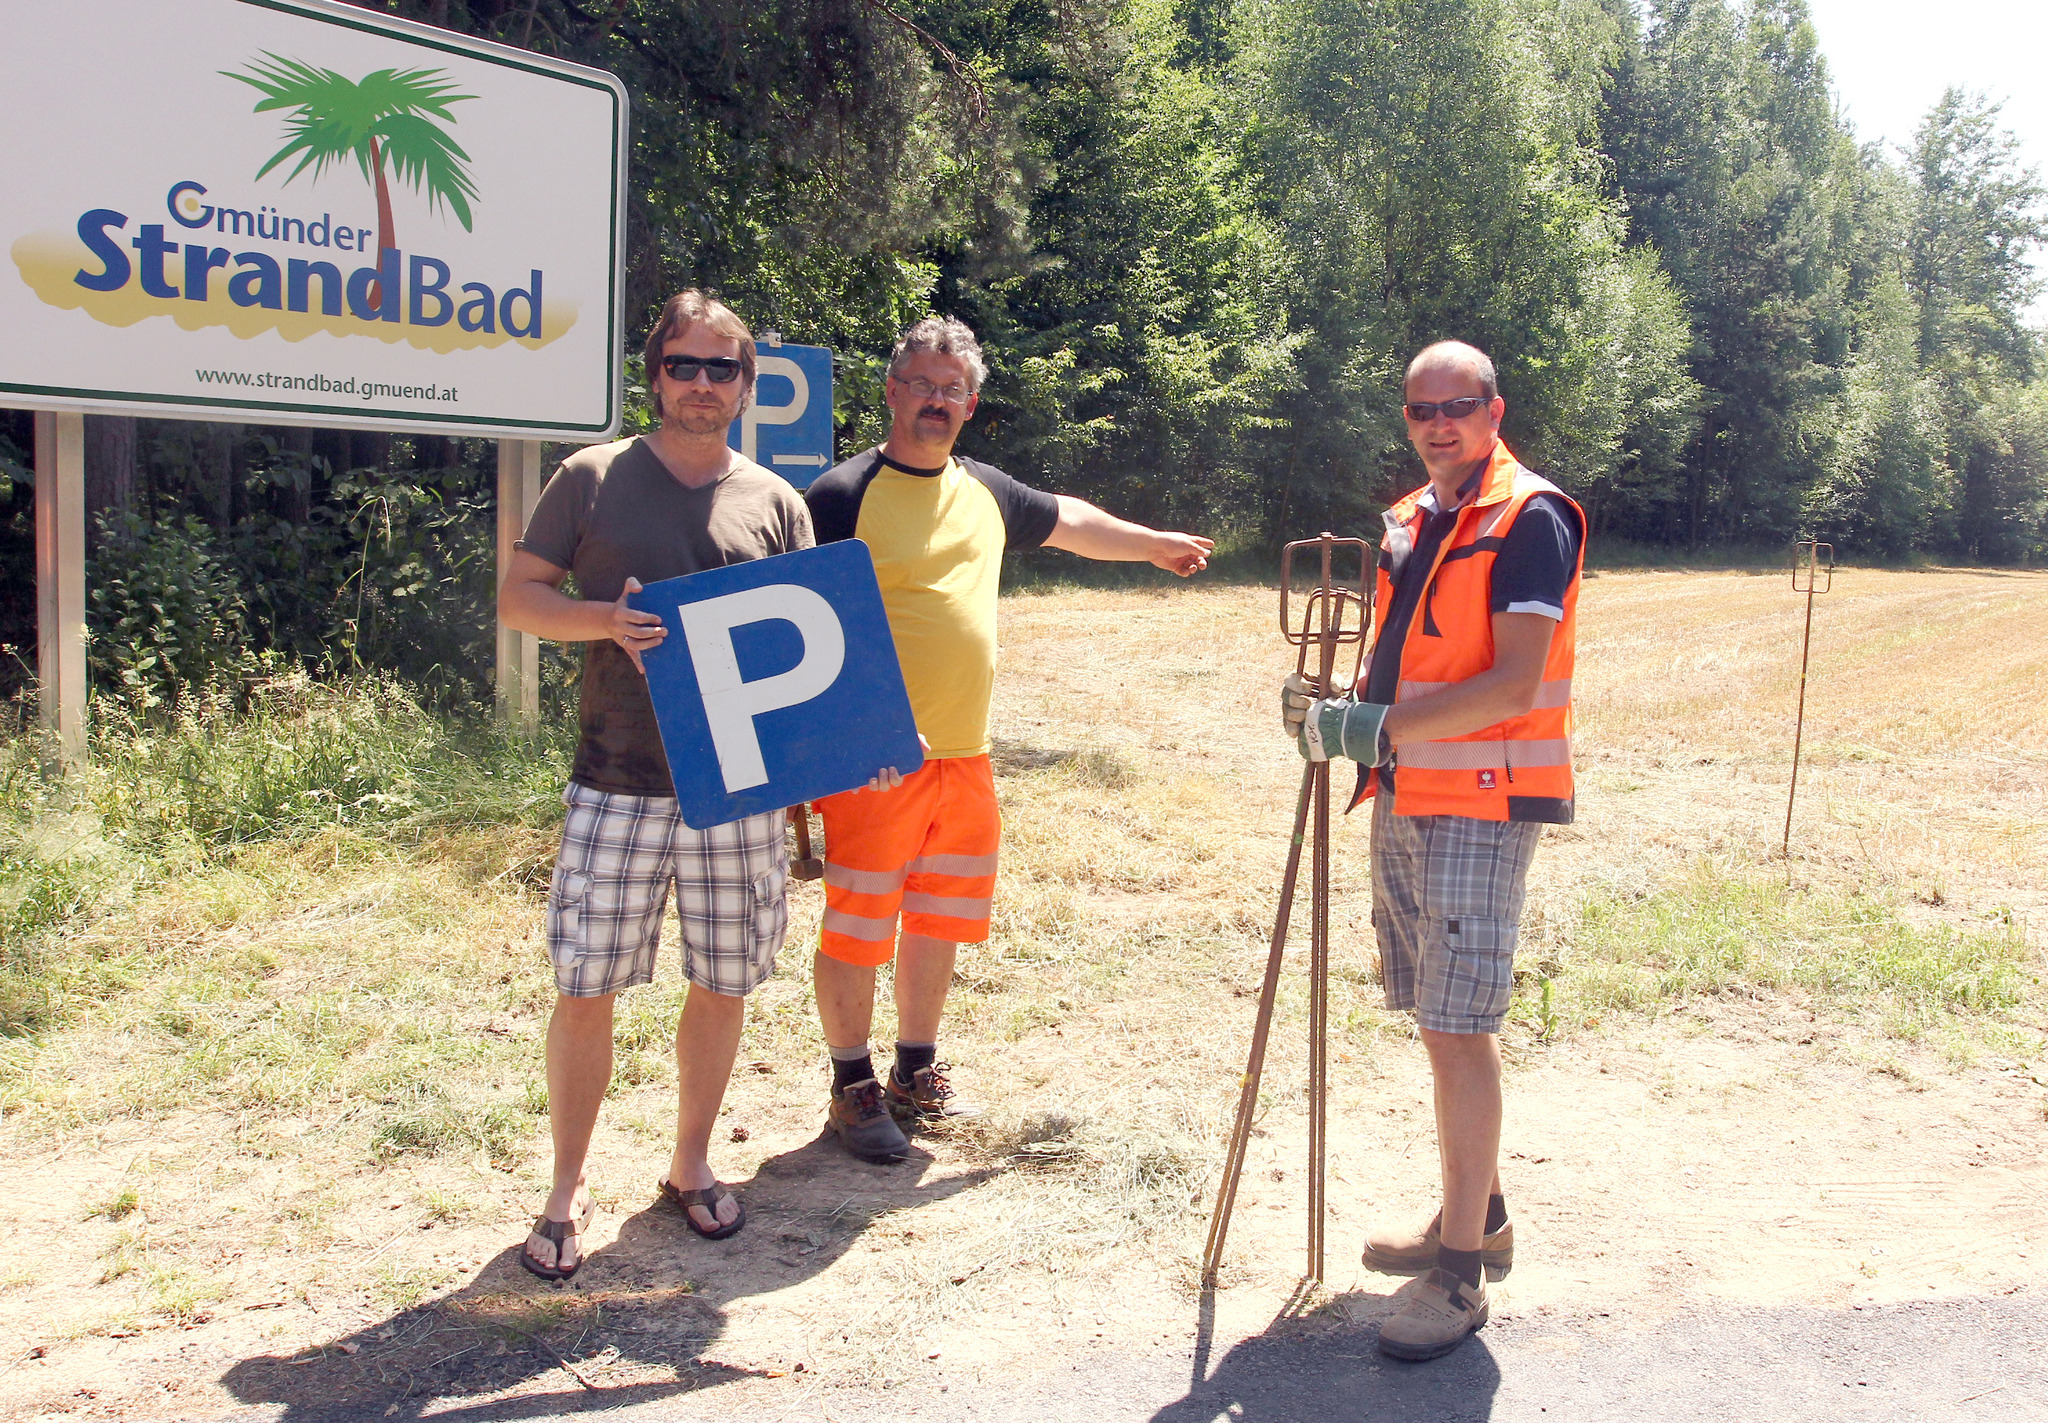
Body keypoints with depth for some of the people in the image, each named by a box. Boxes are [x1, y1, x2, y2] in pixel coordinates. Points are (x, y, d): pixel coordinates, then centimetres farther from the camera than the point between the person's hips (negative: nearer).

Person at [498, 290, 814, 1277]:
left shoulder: (774, 502, 8)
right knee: (585, 992, 2)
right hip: (617, 787, -2)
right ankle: (567, 1190, 21)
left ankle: (692, 1165, 31)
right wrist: (605, 619, -15)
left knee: (722, 984, 11)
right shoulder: (593, 479, 3)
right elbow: (517, 596, 4)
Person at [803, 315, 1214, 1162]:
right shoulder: (844, 495, -8)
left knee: (939, 921, 15)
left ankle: (918, 1072, 31)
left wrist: (1155, 544, 41)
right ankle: (852, 1086, 18)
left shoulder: (985, 491, 13)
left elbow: (1066, 521, 31)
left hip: (965, 756, 7)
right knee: (858, 927, 1)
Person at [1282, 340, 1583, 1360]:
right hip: (1402, 799, 8)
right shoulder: (1411, 520, 15)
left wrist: (1375, 727, -23)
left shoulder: (1529, 520, -10)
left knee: (1459, 1030, -7)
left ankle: (1460, 1274, 2)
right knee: (1435, 1021, 14)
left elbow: (1515, 685, -20)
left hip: (1480, 807, -8)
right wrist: (1334, 711, 3)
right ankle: (1476, 1217, 30)